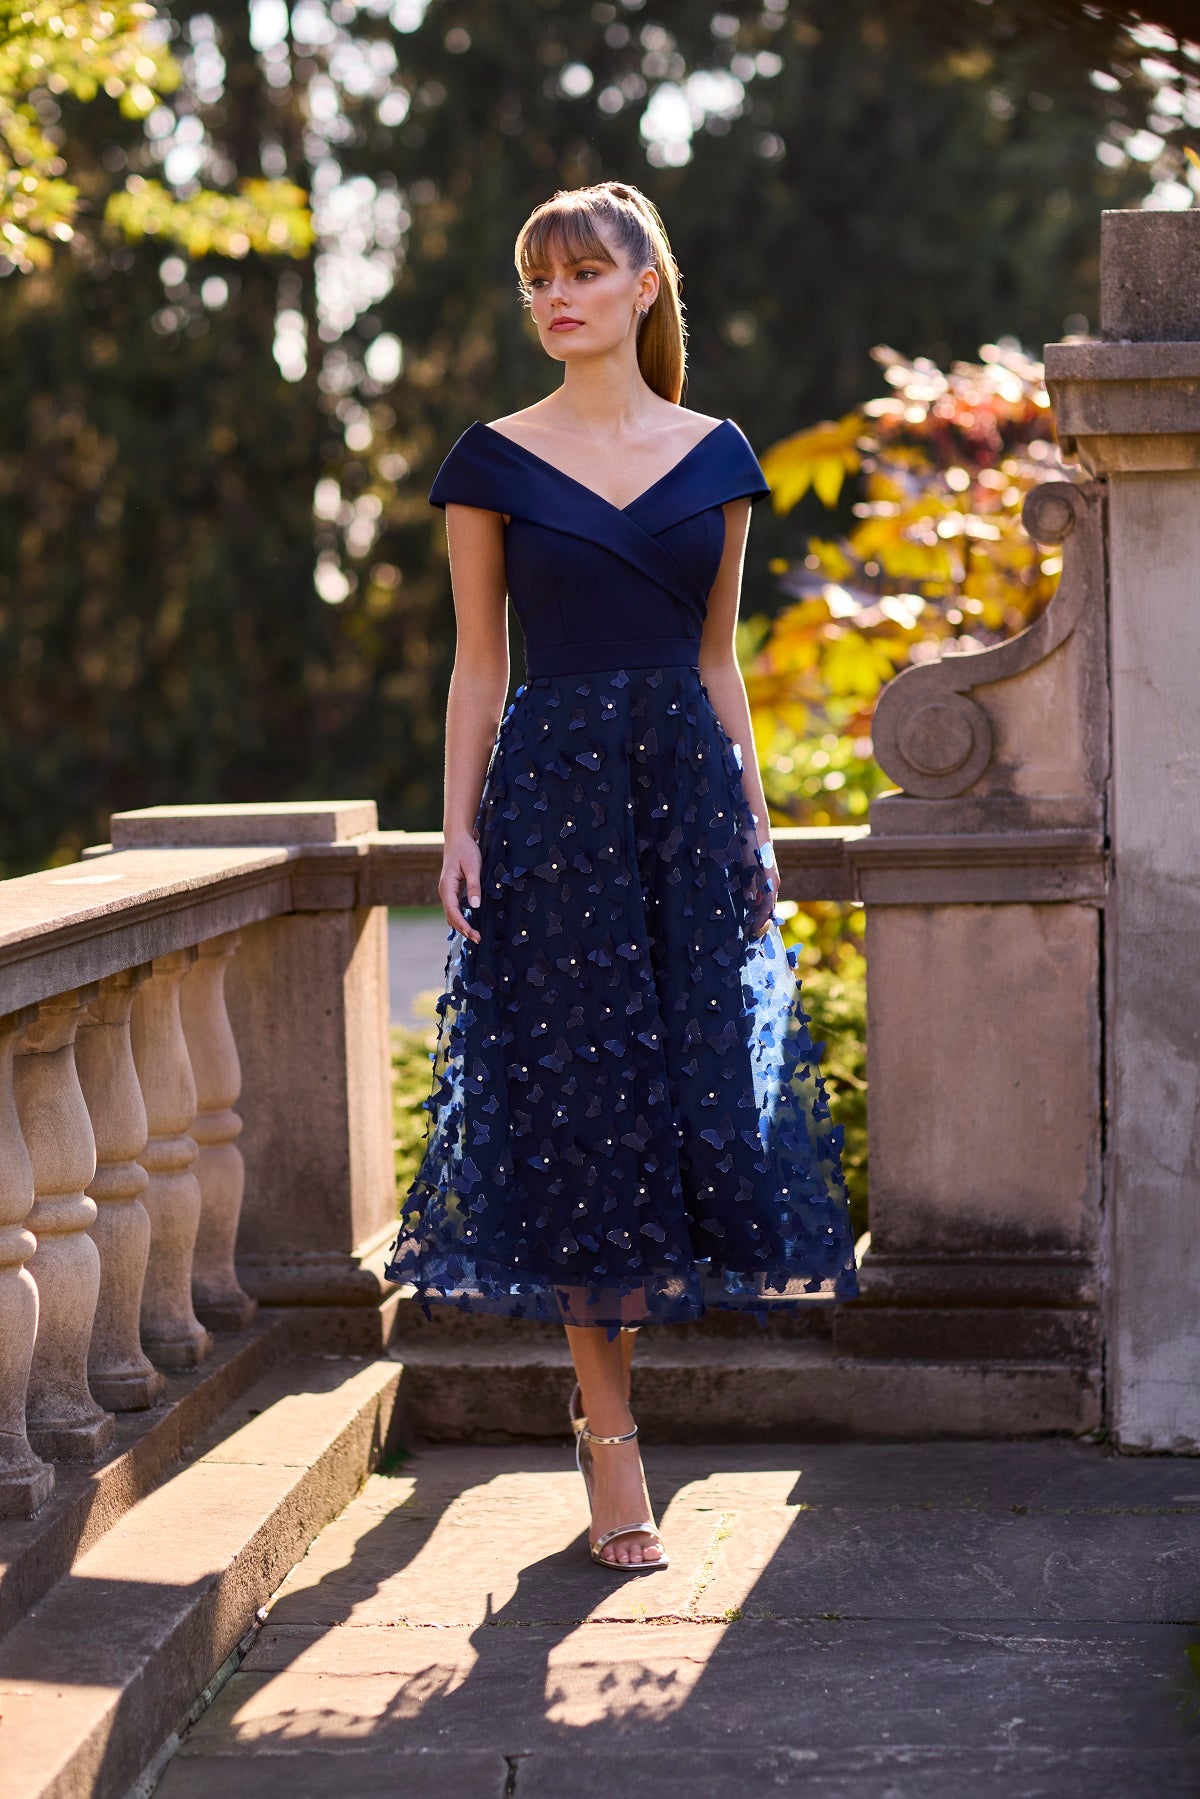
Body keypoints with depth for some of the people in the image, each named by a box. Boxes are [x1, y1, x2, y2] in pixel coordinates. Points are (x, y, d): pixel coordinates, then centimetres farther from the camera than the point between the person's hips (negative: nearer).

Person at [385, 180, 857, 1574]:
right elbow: (479, 662, 3)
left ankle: (600, 1387, 23)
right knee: (578, 1106, -2)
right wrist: (459, 823, -4)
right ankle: (613, 1452, 5)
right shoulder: (492, 461, 3)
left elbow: (717, 658, 12)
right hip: (553, 791, -2)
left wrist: (755, 821, 8)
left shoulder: (715, 456, 8)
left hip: (689, 786, 2)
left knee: (696, 1090, 1)